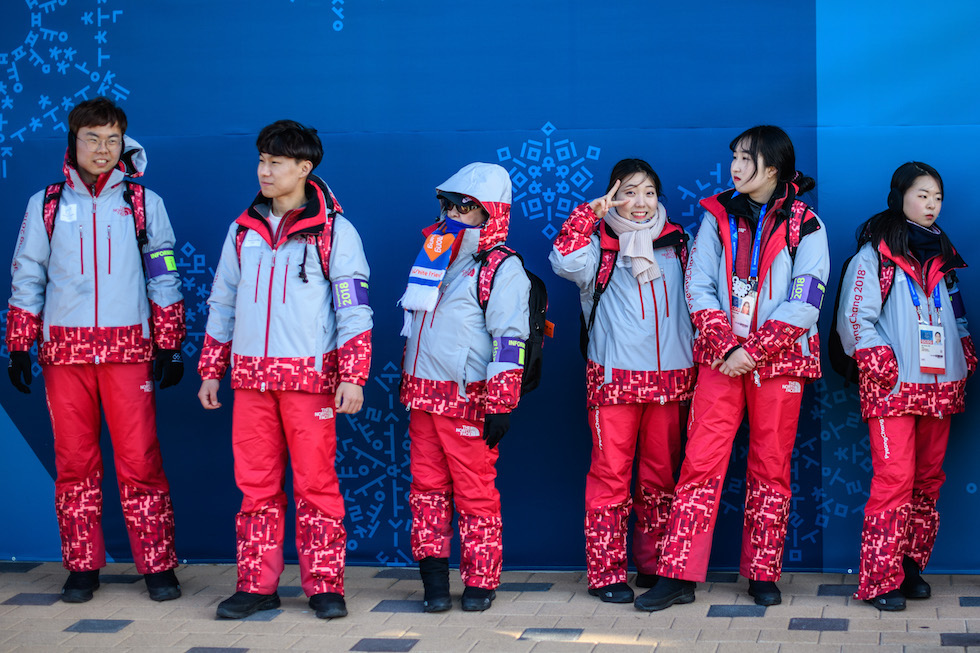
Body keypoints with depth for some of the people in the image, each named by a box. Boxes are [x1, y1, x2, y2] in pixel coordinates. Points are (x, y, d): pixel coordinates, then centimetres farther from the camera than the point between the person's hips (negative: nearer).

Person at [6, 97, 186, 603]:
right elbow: (27, 278, 12)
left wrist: (170, 347, 3)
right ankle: (82, 567, 12)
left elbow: (163, 277, 8)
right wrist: (19, 348, 7)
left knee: (139, 459, -5)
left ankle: (157, 566, 4)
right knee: (74, 461, 4)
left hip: (127, 348, -1)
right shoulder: (46, 205, 10)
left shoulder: (144, 203, 8)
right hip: (65, 350, 1)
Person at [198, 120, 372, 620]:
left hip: (310, 375, -4)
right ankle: (257, 585, 13)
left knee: (315, 482, -2)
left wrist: (352, 378, -11)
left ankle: (324, 585, 6)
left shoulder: (334, 231, -1)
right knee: (255, 484, 6)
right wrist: (210, 371, 15)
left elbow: (354, 309, -4)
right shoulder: (243, 230, 13)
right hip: (250, 376, 4)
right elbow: (222, 303, 19)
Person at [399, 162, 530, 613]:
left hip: (468, 400, -7)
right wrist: (406, 386, 23)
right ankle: (434, 576, 13)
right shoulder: (435, 256, 17)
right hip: (424, 397, 7)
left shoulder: (503, 270, -7)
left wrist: (500, 406, -17)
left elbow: (509, 340, -13)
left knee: (475, 491, -1)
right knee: (427, 485, 7)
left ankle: (480, 582, 8)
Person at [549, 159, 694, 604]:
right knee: (610, 472, -4)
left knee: (661, 474, 8)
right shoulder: (600, 244, 2)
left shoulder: (676, 242, 14)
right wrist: (589, 213, -21)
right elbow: (565, 262, -20)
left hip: (670, 377, 4)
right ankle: (606, 573, 1)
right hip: (615, 378, -4)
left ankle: (655, 567, 18)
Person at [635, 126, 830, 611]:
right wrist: (725, 348, -10)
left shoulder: (805, 225, 0)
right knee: (700, 462, -4)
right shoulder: (718, 215, 8)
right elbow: (698, 287, 3)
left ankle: (763, 575, 15)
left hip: (779, 361, -1)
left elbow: (804, 304, -7)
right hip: (721, 359, 1)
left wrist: (753, 353, -14)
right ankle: (678, 576, -2)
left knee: (770, 469, 5)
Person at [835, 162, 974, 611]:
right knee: (895, 478, -12)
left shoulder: (942, 255, 18)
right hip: (894, 386, -6)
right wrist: (880, 362, -15)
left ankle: (912, 566, 16)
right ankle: (881, 581, -8)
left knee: (928, 479, 7)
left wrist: (966, 354, 12)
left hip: (940, 385, 6)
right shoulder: (875, 253, -1)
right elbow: (853, 317, -6)